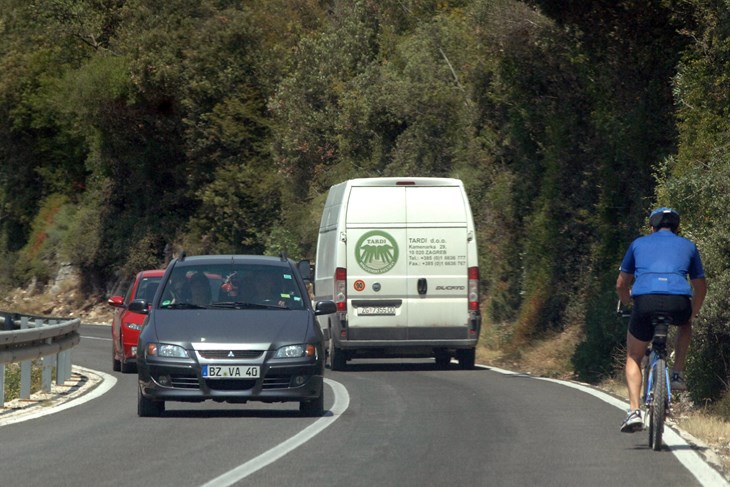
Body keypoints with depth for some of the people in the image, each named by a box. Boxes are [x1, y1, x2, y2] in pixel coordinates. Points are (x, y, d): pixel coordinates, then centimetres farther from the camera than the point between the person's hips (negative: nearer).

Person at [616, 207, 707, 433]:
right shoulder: (687, 246, 27)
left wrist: (629, 305, 52)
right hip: (678, 303, 0)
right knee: (685, 325, 38)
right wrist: (692, 314, 52)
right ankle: (677, 374, 23)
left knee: (633, 358, 20)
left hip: (645, 301, 0)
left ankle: (634, 410, 3)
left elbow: (621, 285, 32)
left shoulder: (638, 244, 27)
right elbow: (700, 287, 35)